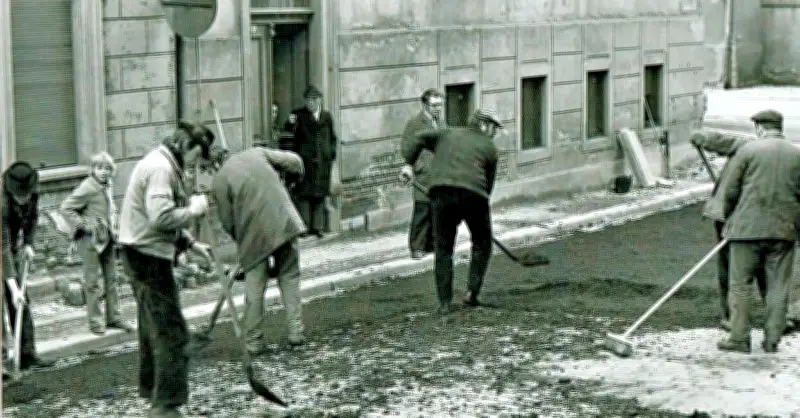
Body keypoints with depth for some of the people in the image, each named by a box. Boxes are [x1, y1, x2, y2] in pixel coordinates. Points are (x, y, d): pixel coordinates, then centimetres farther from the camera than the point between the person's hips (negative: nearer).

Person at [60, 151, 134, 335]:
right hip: (92, 238, -8)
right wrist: (83, 224, -18)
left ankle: (114, 317, 21)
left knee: (112, 278, 13)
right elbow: (66, 207, -17)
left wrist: (114, 224, 12)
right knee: (93, 282, 1)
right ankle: (95, 321, 8)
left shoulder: (108, 185, 7)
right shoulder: (87, 187, -16)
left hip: (108, 237, 8)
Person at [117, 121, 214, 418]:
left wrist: (190, 243, 13)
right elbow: (161, 216, -28)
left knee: (154, 326, 24)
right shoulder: (161, 168, -17)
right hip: (148, 257, -11)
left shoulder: (164, 164, 17)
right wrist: (196, 207, -15)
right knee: (172, 332, -9)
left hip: (143, 256, 11)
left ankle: (150, 388, 39)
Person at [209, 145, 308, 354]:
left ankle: (254, 342, 13)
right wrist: (298, 174, 31)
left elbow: (228, 222, 2)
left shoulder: (218, 181, 1)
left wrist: (240, 239, 20)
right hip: (285, 224, 3)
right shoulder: (257, 153, 11)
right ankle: (295, 331, 13)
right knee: (289, 277, 16)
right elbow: (293, 161, 9)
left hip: (255, 234, -3)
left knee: (254, 288, 7)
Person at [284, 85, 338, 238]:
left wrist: (332, 153, 7)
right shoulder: (299, 114, 1)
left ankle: (318, 226, 12)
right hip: (305, 159, -3)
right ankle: (303, 226, 2)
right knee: (304, 193, -3)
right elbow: (290, 130, -14)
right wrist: (291, 123, -35)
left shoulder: (326, 116, 11)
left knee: (320, 194, 6)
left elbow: (333, 137, 17)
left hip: (323, 160, 3)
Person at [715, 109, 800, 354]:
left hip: (748, 227, -3)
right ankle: (772, 340, 11)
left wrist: (728, 217, 14)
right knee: (778, 287, 9)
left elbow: (728, 191, -1)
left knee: (740, 284, 4)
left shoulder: (749, 150, -3)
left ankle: (739, 338, 4)